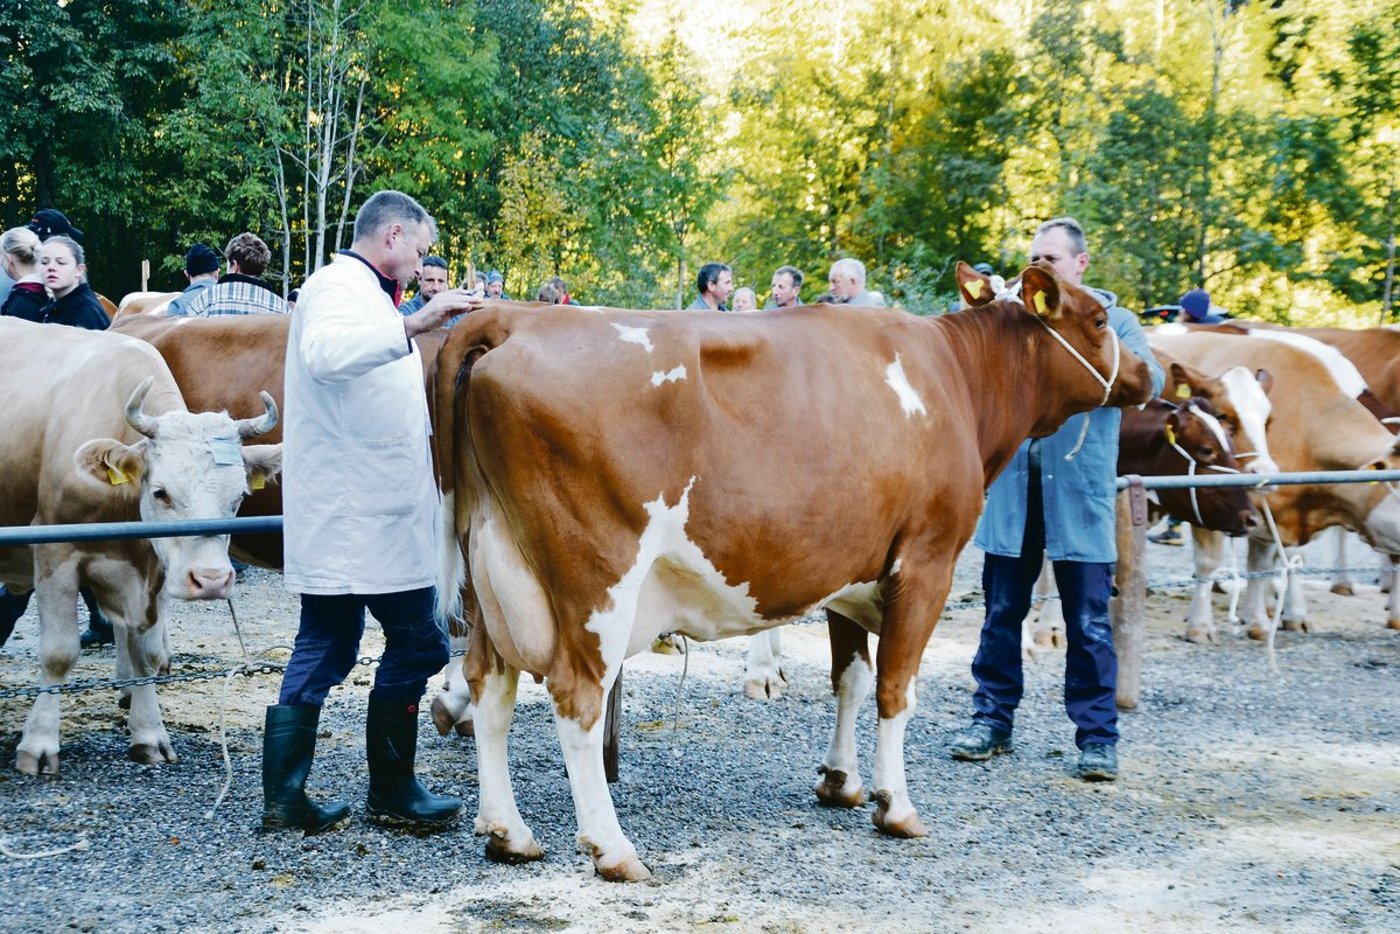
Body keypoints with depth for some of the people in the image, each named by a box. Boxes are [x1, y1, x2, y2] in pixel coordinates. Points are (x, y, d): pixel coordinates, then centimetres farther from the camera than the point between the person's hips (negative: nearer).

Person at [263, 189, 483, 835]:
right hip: (359, 511, -10)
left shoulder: (364, 292, 22)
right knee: (418, 642, -3)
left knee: (324, 648, 10)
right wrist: (414, 324, -35)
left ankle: (284, 796, 12)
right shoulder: (340, 285, -10)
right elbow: (325, 352, -32)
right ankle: (391, 790, 7)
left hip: (341, 512, 10)